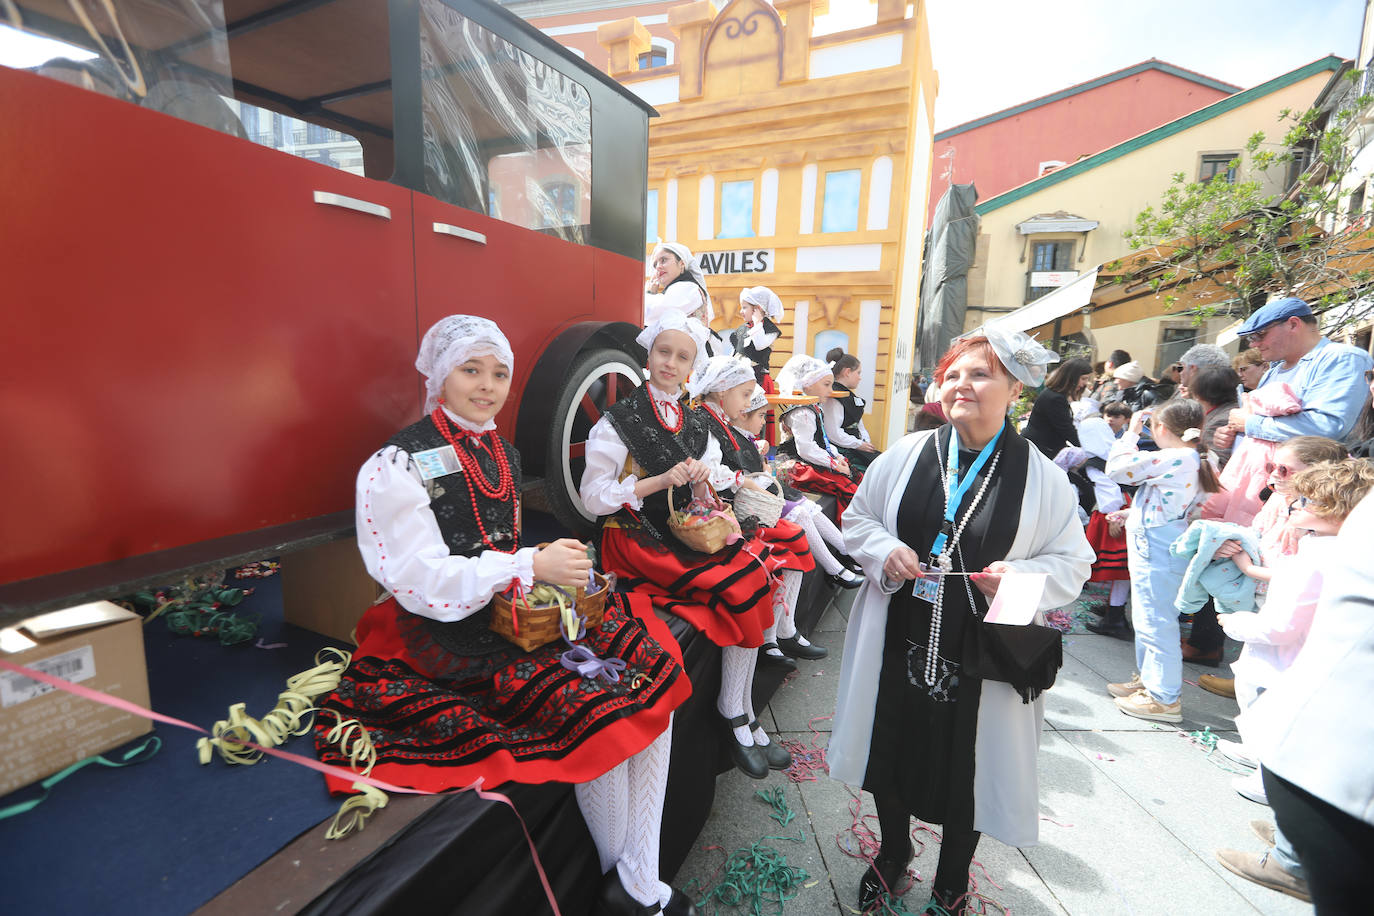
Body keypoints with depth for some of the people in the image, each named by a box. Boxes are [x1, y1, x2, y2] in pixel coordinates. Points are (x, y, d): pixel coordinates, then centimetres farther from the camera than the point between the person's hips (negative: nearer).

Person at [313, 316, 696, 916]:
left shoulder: (502, 455, 14)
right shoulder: (396, 466, -10)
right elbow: (420, 583, -16)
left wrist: (558, 576, 6)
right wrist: (532, 566, -21)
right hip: (449, 644, -7)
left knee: (652, 670, -10)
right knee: (599, 707, -21)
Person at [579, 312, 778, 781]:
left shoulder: (694, 423, 13)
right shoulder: (620, 420, -5)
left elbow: (717, 482, 21)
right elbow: (593, 496, -10)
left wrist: (706, 474, -3)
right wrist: (660, 481, -18)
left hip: (684, 532, 6)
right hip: (637, 538, -6)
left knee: (753, 571, -18)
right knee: (743, 584, -21)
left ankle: (737, 720, -5)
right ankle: (736, 716, -1)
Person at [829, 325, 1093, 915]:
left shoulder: (1042, 476, -5)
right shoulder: (906, 455, -2)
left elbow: (1073, 562, -1)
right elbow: (858, 518, 7)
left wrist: (1021, 575, -20)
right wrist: (885, 550, -13)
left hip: (981, 653, -1)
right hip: (900, 639, 2)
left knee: (966, 769, 14)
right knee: (891, 752, 18)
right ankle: (894, 852, 49)